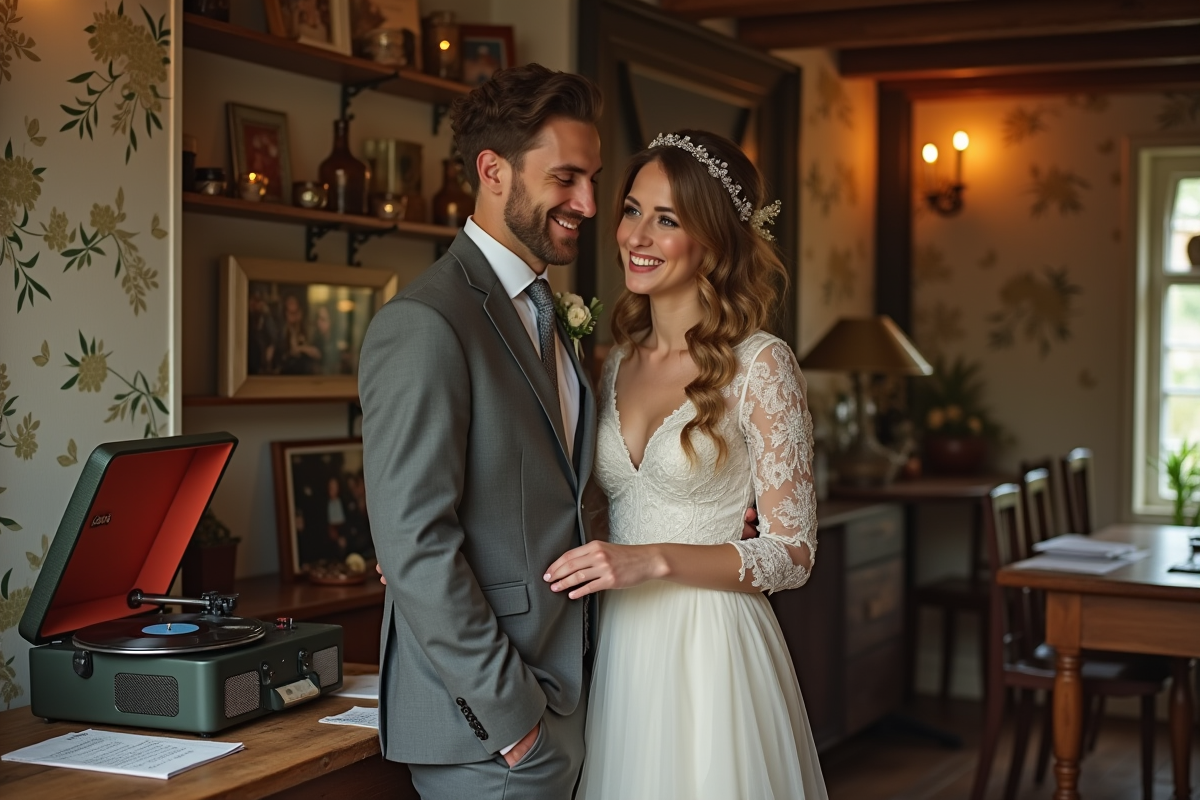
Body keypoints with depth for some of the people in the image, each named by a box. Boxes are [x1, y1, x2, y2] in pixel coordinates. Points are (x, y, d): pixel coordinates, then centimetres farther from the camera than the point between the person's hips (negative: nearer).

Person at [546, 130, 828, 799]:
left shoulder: (760, 364, -10)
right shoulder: (620, 362, 8)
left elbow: (791, 554, -10)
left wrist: (654, 561, -20)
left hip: (711, 653, -5)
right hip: (620, 649, 5)